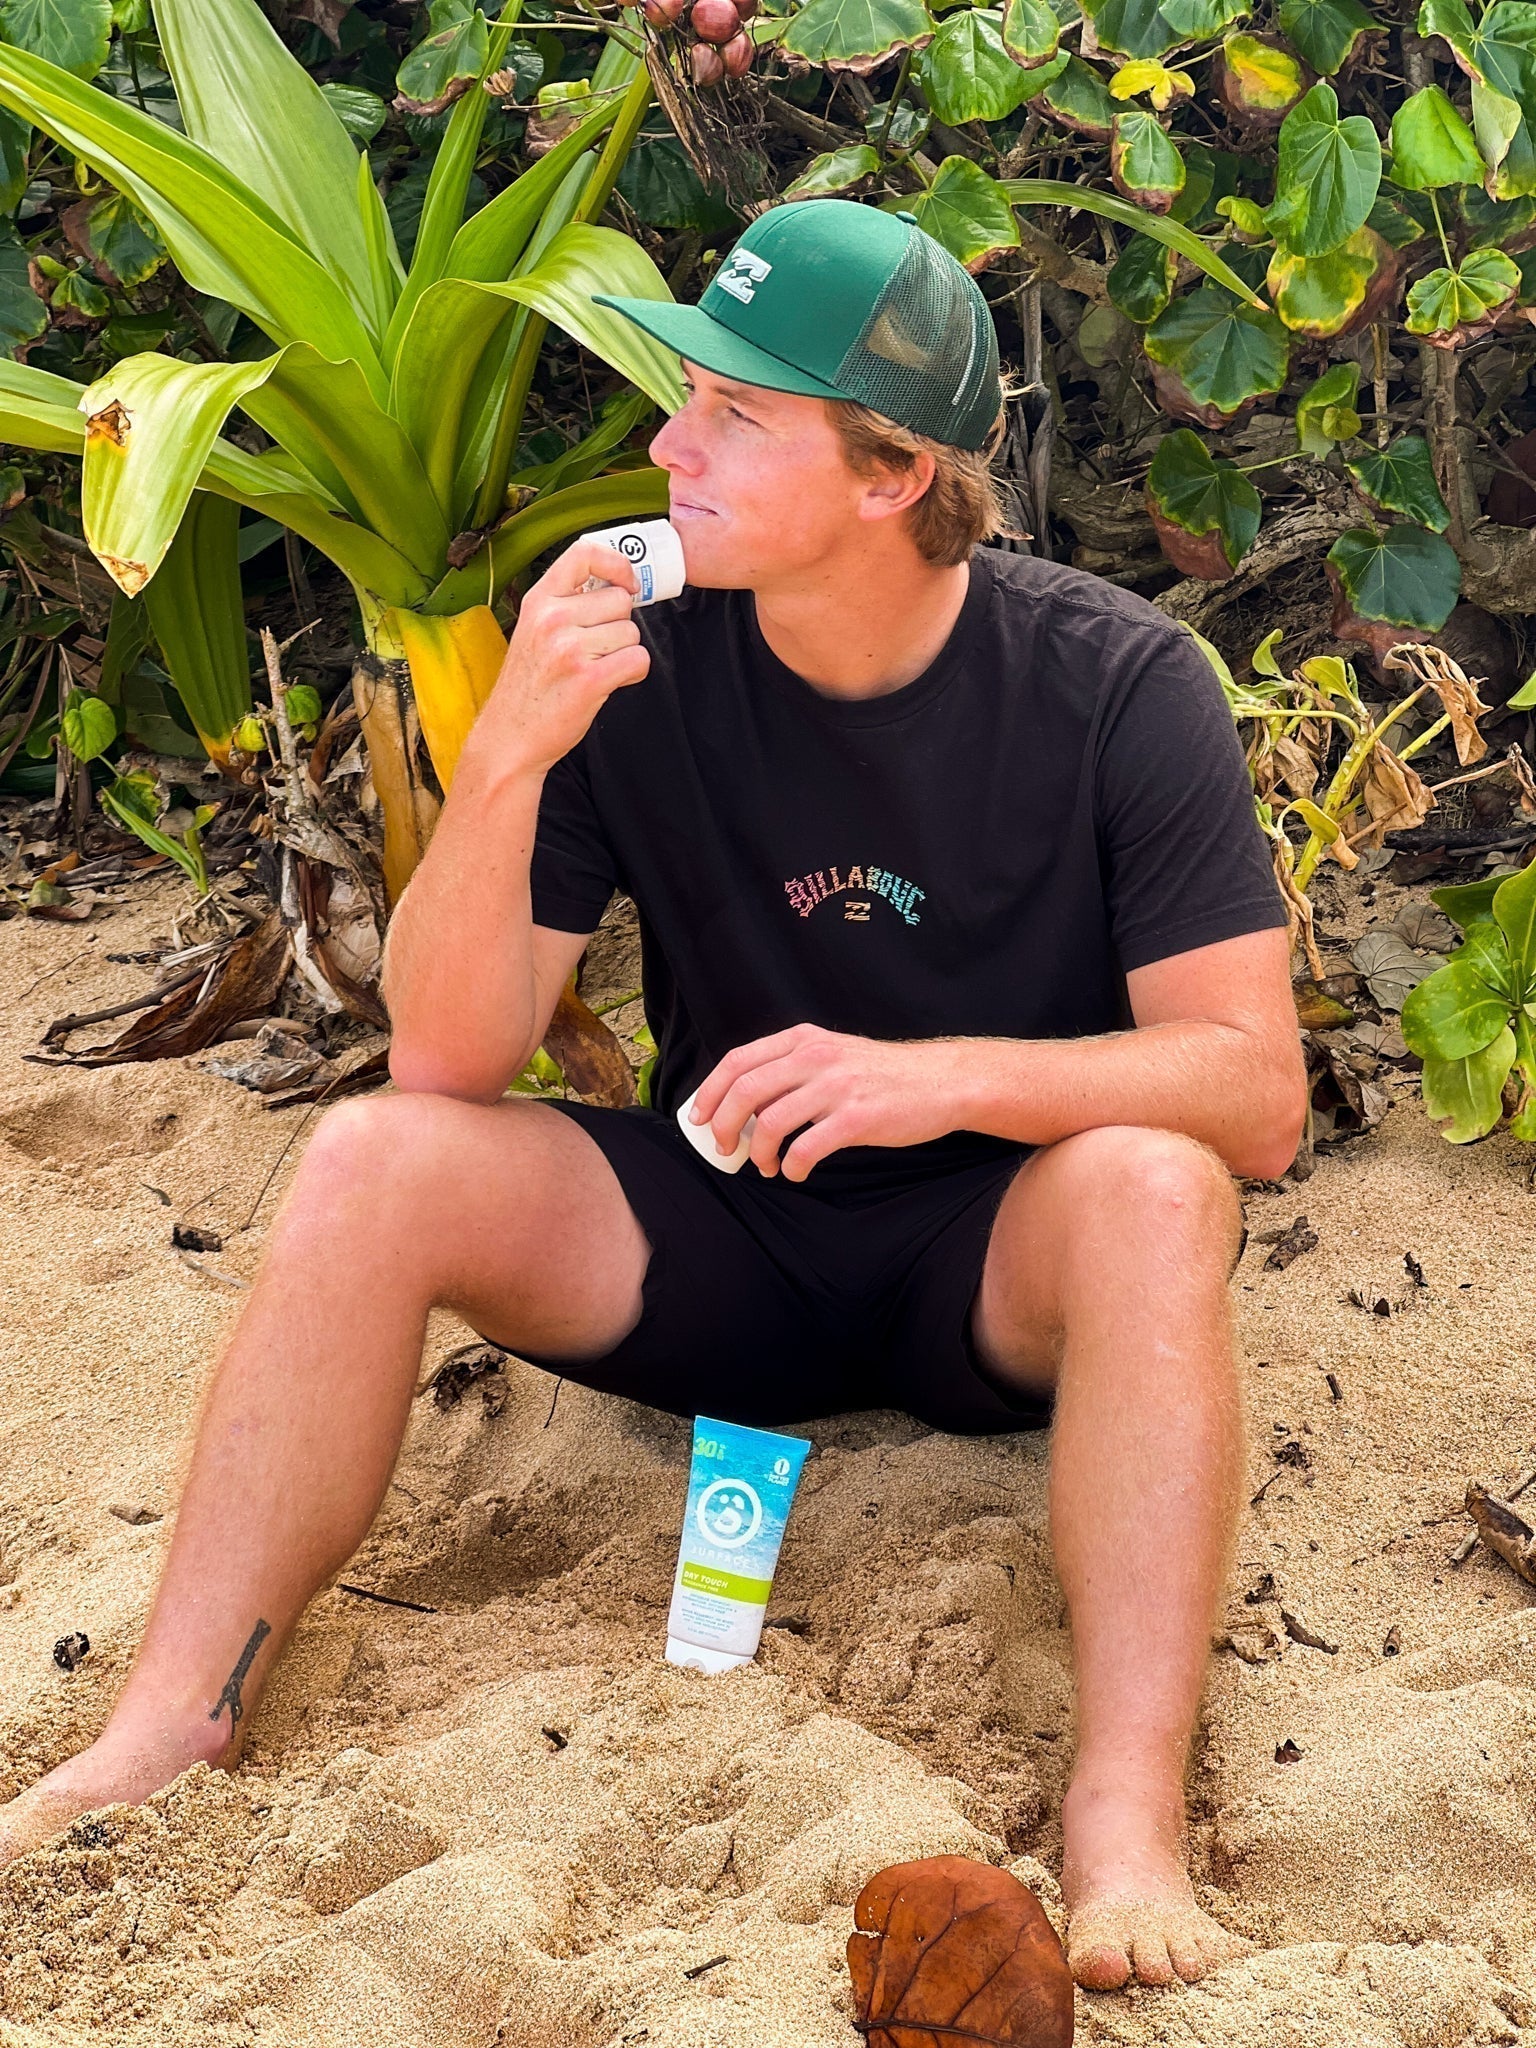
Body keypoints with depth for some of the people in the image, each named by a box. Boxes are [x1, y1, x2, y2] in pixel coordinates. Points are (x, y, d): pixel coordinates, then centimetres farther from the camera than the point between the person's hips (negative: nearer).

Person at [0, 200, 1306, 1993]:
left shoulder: (1115, 684, -14)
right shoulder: (641, 657, -10)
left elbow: (1256, 1091, -17)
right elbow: (448, 1061, -13)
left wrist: (943, 1076, -32)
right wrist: (505, 759, -29)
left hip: (1003, 1262, -2)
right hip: (719, 1243, 2)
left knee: (1147, 1184, -35)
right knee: (371, 1161, -21)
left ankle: (1127, 1821, -39)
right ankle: (169, 1731, -20)